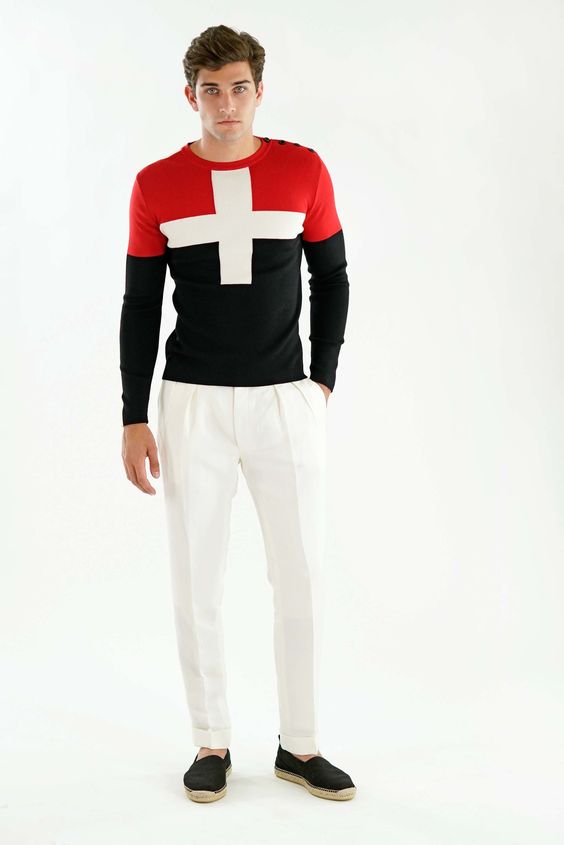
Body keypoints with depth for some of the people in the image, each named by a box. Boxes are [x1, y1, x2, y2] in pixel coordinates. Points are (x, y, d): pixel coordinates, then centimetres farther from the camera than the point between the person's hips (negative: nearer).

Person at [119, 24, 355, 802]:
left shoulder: (304, 170, 1)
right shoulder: (155, 186, 1)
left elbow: (332, 279, 8)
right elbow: (140, 307, 3)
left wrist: (322, 383, 0)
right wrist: (134, 420, -2)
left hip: (287, 402, 0)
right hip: (193, 405, 0)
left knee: (302, 576, 3)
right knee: (197, 579, 4)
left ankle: (299, 746, 20)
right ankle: (212, 744, 21)